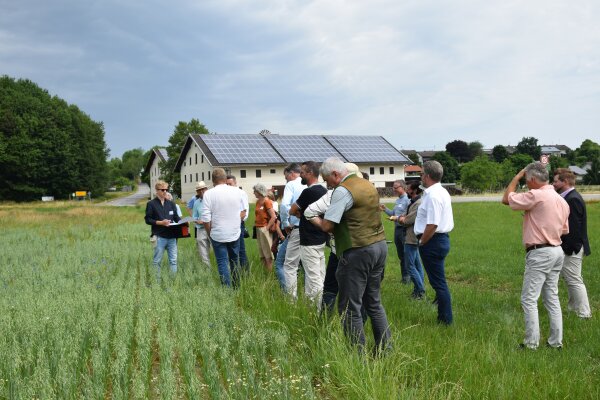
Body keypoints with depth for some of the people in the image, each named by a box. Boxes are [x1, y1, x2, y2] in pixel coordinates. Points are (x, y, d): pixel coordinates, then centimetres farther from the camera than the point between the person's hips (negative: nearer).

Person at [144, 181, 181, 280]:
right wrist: (160, 222, -15)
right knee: (157, 261, 3)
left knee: (173, 260, 6)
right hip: (159, 237, -4)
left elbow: (176, 218, 15)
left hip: (171, 236, 4)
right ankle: (157, 281, 11)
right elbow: (147, 219, -3)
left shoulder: (171, 204, 13)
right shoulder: (151, 204, 0)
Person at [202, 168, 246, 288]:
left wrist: (210, 233, 2)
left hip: (218, 235, -3)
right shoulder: (237, 191, -1)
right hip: (235, 233, 3)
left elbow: (206, 218, -12)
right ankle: (236, 287, 24)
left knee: (222, 263, 3)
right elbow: (243, 212, 9)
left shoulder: (209, 194, -11)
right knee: (235, 261, 17)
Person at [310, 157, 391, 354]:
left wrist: (314, 219, 5)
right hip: (379, 245, 9)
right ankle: (385, 350, 23)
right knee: (374, 303, 19)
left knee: (349, 307, 0)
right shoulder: (369, 185, 14)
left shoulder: (342, 191, -13)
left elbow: (327, 226, -16)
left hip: (358, 251, -9)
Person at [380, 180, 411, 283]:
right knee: (401, 254, 15)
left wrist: (398, 218, -22)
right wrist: (385, 210, 7)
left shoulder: (407, 200, -14)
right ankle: (405, 275, 24)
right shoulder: (397, 200, 15)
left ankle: (408, 276, 6)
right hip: (397, 228, 9)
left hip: (404, 229, -9)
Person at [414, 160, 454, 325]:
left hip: (433, 241, -11)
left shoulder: (433, 195, -20)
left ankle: (446, 320, 3)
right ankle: (444, 317, 24)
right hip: (442, 238, 11)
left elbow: (432, 225, -25)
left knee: (438, 282, -3)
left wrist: (422, 242, -13)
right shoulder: (442, 192, 14)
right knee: (439, 281, 17)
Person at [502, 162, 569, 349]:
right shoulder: (561, 200, 10)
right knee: (552, 297, 13)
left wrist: (518, 176, -2)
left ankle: (531, 343, -1)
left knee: (529, 299, -3)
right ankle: (556, 341, 17)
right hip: (557, 251, 9)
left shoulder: (536, 196, -17)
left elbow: (506, 199, -10)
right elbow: (564, 230, 16)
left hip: (540, 253, -9)